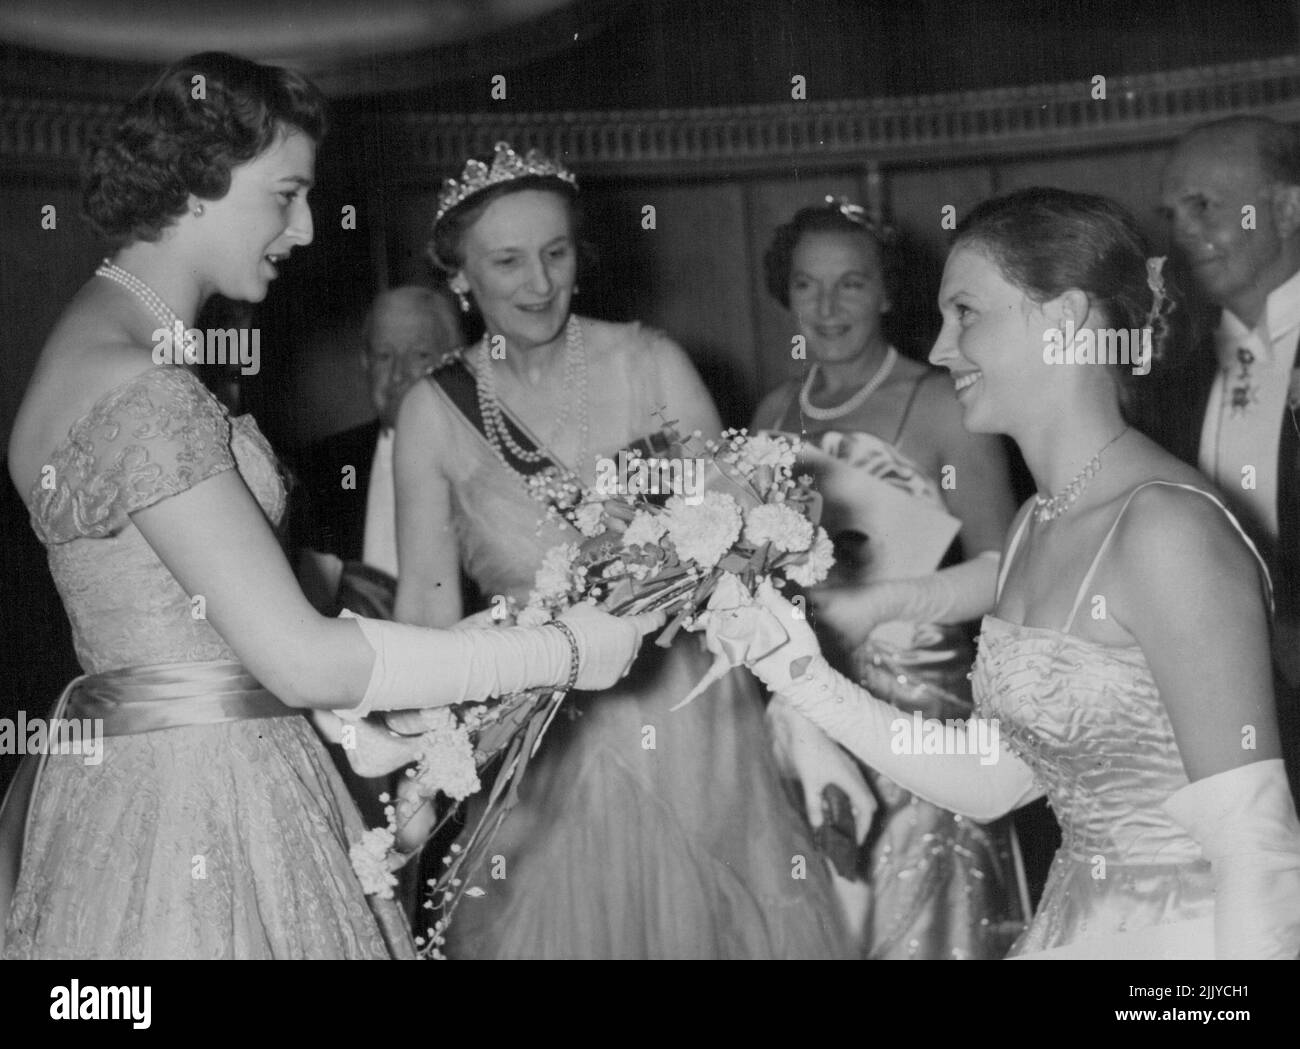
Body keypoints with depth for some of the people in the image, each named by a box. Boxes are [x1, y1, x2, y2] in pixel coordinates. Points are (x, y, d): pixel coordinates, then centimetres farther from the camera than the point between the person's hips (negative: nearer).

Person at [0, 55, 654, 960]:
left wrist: (364, 731, 8)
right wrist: (562, 653, -16)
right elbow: (299, 656, -23)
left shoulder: (95, 342, 10)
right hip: (194, 809, -10)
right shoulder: (143, 392, -22)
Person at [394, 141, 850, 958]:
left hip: (687, 724, 0)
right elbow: (426, 601, -3)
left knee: (705, 920, 6)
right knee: (562, 925, 7)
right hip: (539, 745, 0)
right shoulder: (435, 409, -1)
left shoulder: (651, 364, -2)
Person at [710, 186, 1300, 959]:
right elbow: (989, 782, 7)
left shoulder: (1167, 526, -20)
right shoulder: (1036, 525, 5)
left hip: (1192, 933, -7)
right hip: (1077, 923, 7)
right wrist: (807, 680, 0)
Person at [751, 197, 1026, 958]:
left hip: (918, 708, -4)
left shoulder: (940, 405, -7)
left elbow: (1001, 569, -9)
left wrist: (871, 604, -18)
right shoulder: (777, 414, 9)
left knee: (919, 920, 0)